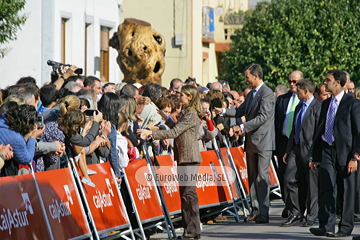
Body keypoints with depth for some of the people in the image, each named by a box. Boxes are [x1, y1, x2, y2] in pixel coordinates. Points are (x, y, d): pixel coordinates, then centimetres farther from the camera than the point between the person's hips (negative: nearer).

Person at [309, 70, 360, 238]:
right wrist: (314, 155, 15)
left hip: (345, 151, -5)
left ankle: (345, 227, 9)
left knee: (346, 191, 2)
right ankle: (326, 226, -4)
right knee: (326, 189, -3)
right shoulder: (326, 104, 15)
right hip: (327, 151, 5)